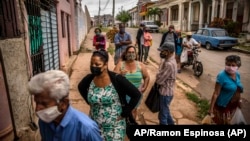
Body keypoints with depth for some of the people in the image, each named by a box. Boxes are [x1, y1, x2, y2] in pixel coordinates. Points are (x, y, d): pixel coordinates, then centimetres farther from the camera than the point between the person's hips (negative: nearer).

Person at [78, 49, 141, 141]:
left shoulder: (117, 79, -21)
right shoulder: (89, 79, -9)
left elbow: (137, 95, -15)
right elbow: (81, 88, 15)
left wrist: (124, 113, -13)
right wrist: (90, 102, 6)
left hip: (114, 126, -3)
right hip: (95, 125, 4)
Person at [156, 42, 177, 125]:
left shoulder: (169, 64, -29)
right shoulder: (169, 60, 4)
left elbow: (159, 80, -24)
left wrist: (157, 76, -4)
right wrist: (158, 76, -6)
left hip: (165, 92, -10)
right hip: (166, 91, 10)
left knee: (162, 115, 6)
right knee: (165, 111, 27)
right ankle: (170, 123, 46)